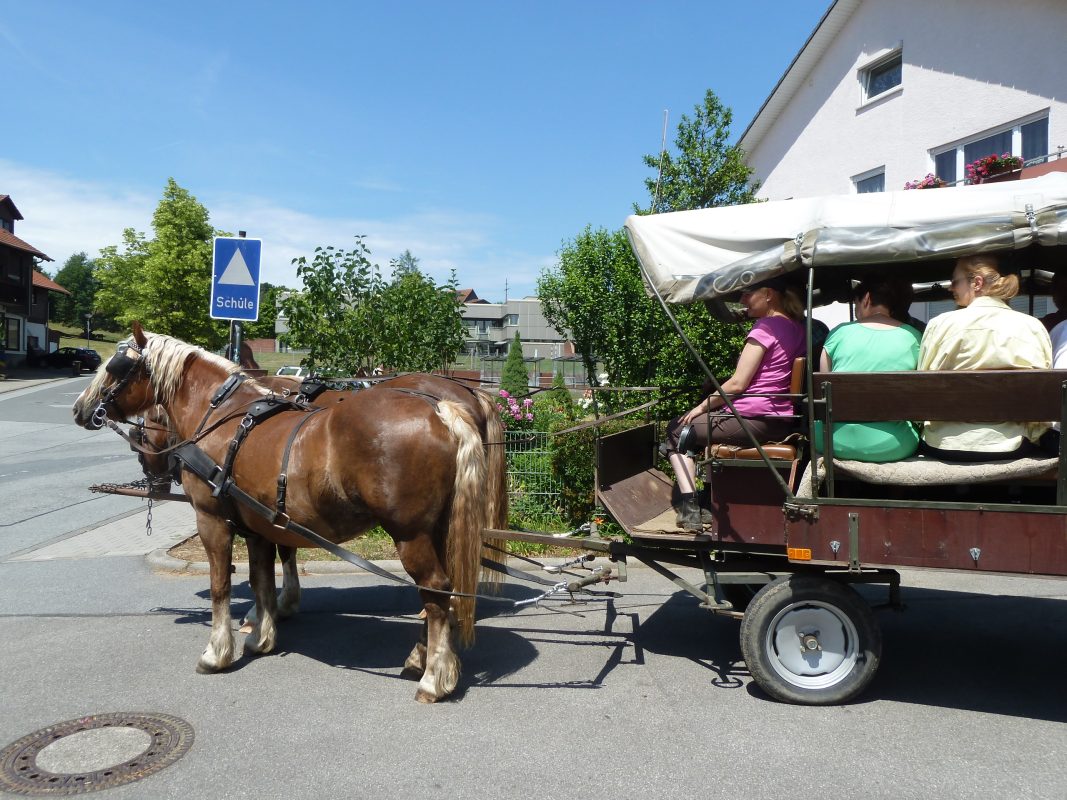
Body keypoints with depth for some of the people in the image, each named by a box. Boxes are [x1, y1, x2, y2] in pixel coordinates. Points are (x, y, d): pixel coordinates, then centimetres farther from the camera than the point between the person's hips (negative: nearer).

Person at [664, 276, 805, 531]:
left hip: (753, 420, -9)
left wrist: (703, 406, -2)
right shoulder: (796, 327, 13)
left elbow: (737, 384, -15)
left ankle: (689, 507, 1)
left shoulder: (765, 327, -13)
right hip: (783, 422, 9)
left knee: (678, 430, 10)